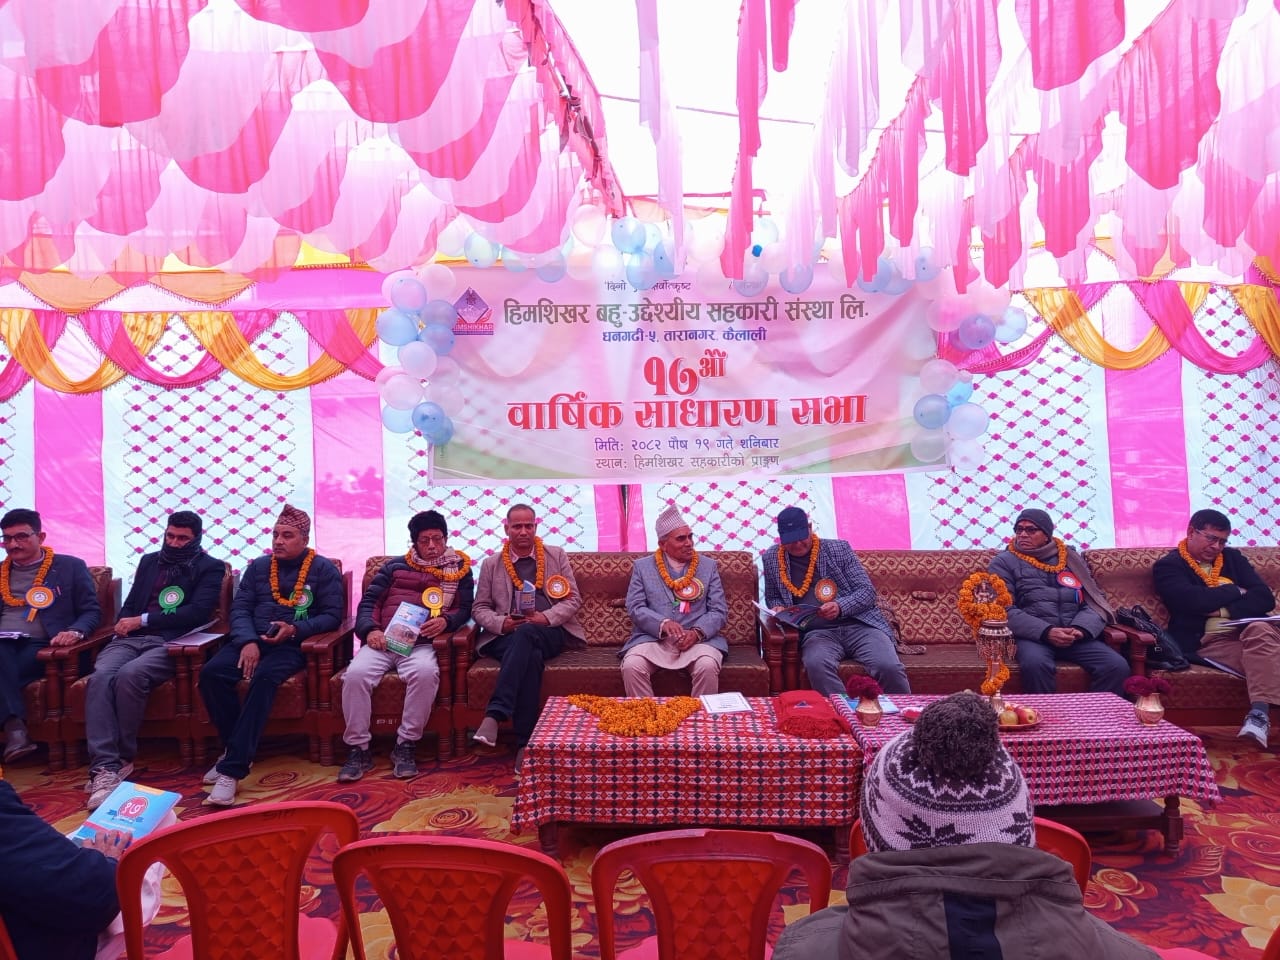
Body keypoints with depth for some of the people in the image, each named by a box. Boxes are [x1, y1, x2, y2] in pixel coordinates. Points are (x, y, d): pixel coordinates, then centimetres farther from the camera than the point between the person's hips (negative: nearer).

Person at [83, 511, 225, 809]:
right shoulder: (149, 561, 25)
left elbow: (198, 612, -6)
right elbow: (130, 602, 25)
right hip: (131, 638, 5)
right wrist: (124, 623, 1)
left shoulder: (210, 568, 8)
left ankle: (123, 758, -16)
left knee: (130, 674, -34)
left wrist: (143, 620, -8)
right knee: (100, 676, -28)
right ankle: (104, 766, -31)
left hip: (171, 643, -4)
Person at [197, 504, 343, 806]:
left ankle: (233, 767, -32)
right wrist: (248, 641, -12)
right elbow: (240, 607, 8)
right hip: (251, 639, 5)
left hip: (293, 643, -4)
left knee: (263, 678, -35)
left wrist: (296, 629, -18)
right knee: (211, 672, -24)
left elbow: (332, 615, -1)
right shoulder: (258, 566, 16)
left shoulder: (324, 569, 4)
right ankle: (235, 749, -9)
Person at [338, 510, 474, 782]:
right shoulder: (395, 566, 21)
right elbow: (369, 600, 16)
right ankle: (358, 748, -15)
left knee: (426, 673, -36)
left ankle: (406, 746, -21)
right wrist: (370, 629, -5)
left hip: (421, 644, -2)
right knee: (356, 674, -28)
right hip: (382, 640, 2)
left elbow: (464, 609, 9)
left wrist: (445, 621, -14)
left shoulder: (459, 570, 17)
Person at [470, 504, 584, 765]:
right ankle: (525, 743, -38)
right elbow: (479, 608, 12)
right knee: (530, 656, -36)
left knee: (526, 633, -38)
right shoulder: (491, 564, 15)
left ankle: (494, 714, -44)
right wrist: (501, 623, -11)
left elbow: (573, 599, 8)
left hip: (550, 633, 0)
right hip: (506, 635, 1)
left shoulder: (557, 556, 14)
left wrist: (546, 618, -12)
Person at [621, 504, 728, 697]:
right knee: (631, 666, -28)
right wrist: (663, 624, -18)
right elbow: (635, 608, 1)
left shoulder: (708, 565, 11)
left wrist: (697, 632, -14)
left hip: (698, 639, 0)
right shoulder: (642, 566, 9)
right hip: (652, 639, 0)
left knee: (708, 666, -31)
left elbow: (719, 611, 5)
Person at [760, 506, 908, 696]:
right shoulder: (771, 559, 11)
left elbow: (867, 591, 3)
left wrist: (840, 607, -16)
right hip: (817, 633, 0)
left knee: (890, 668, -27)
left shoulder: (839, 549, 6)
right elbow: (772, 597, 25)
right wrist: (777, 608, 1)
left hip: (859, 625, 0)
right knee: (816, 666, -35)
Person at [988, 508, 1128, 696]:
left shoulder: (1070, 558, 21)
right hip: (1033, 635, -3)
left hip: (1077, 636, 4)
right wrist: (1046, 631, -17)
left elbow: (1095, 601, 15)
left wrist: (1080, 629, -7)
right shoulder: (1005, 562, 9)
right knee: (1035, 664, -36)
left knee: (1117, 666, -23)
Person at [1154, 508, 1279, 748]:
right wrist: (1235, 591, 3)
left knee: (1260, 629, -33)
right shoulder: (1168, 566, 6)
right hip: (1209, 641, -4)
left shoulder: (1232, 557, 22)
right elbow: (1193, 600, -14)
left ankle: (1259, 713, -39)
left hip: (1251, 631, 4)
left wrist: (1225, 610, -8)